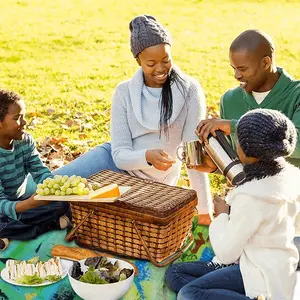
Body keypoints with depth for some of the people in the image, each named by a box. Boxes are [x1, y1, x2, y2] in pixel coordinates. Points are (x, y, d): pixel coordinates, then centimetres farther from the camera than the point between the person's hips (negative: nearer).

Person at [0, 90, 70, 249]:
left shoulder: (26, 141, -5)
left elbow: (40, 172, -8)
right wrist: (30, 204, -48)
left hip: (21, 201, 6)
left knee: (62, 203, -15)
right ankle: (51, 225, -23)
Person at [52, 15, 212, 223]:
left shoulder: (189, 90, -17)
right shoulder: (125, 92, -10)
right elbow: (120, 154, -14)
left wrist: (205, 210, -19)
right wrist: (147, 156, -36)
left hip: (151, 183, -2)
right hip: (119, 163, 2)